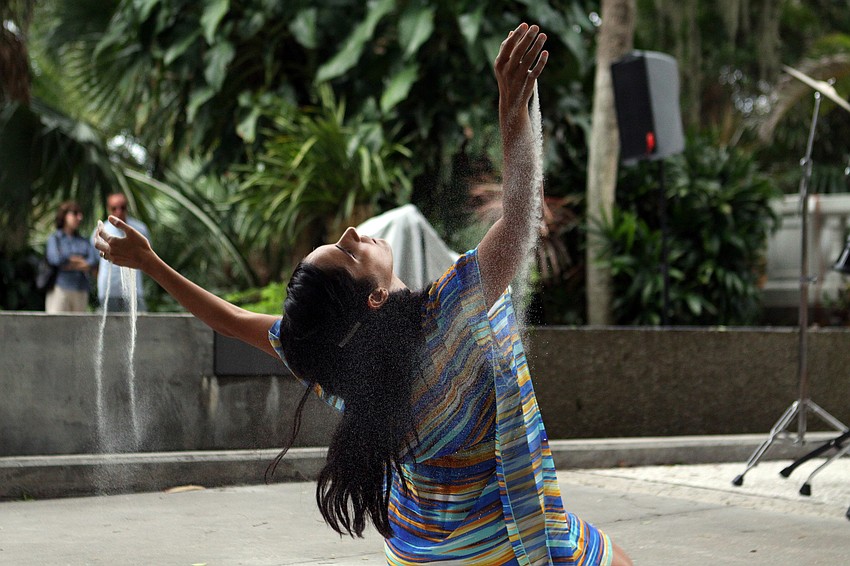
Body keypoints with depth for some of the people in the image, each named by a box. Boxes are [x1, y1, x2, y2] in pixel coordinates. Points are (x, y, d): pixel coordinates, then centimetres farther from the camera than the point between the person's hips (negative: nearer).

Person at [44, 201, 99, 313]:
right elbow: (55, 259, -13)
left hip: (81, 293, 4)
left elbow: (94, 261, 0)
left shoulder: (84, 241, 17)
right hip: (59, 290, -4)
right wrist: (80, 260, -1)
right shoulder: (53, 239, 5)